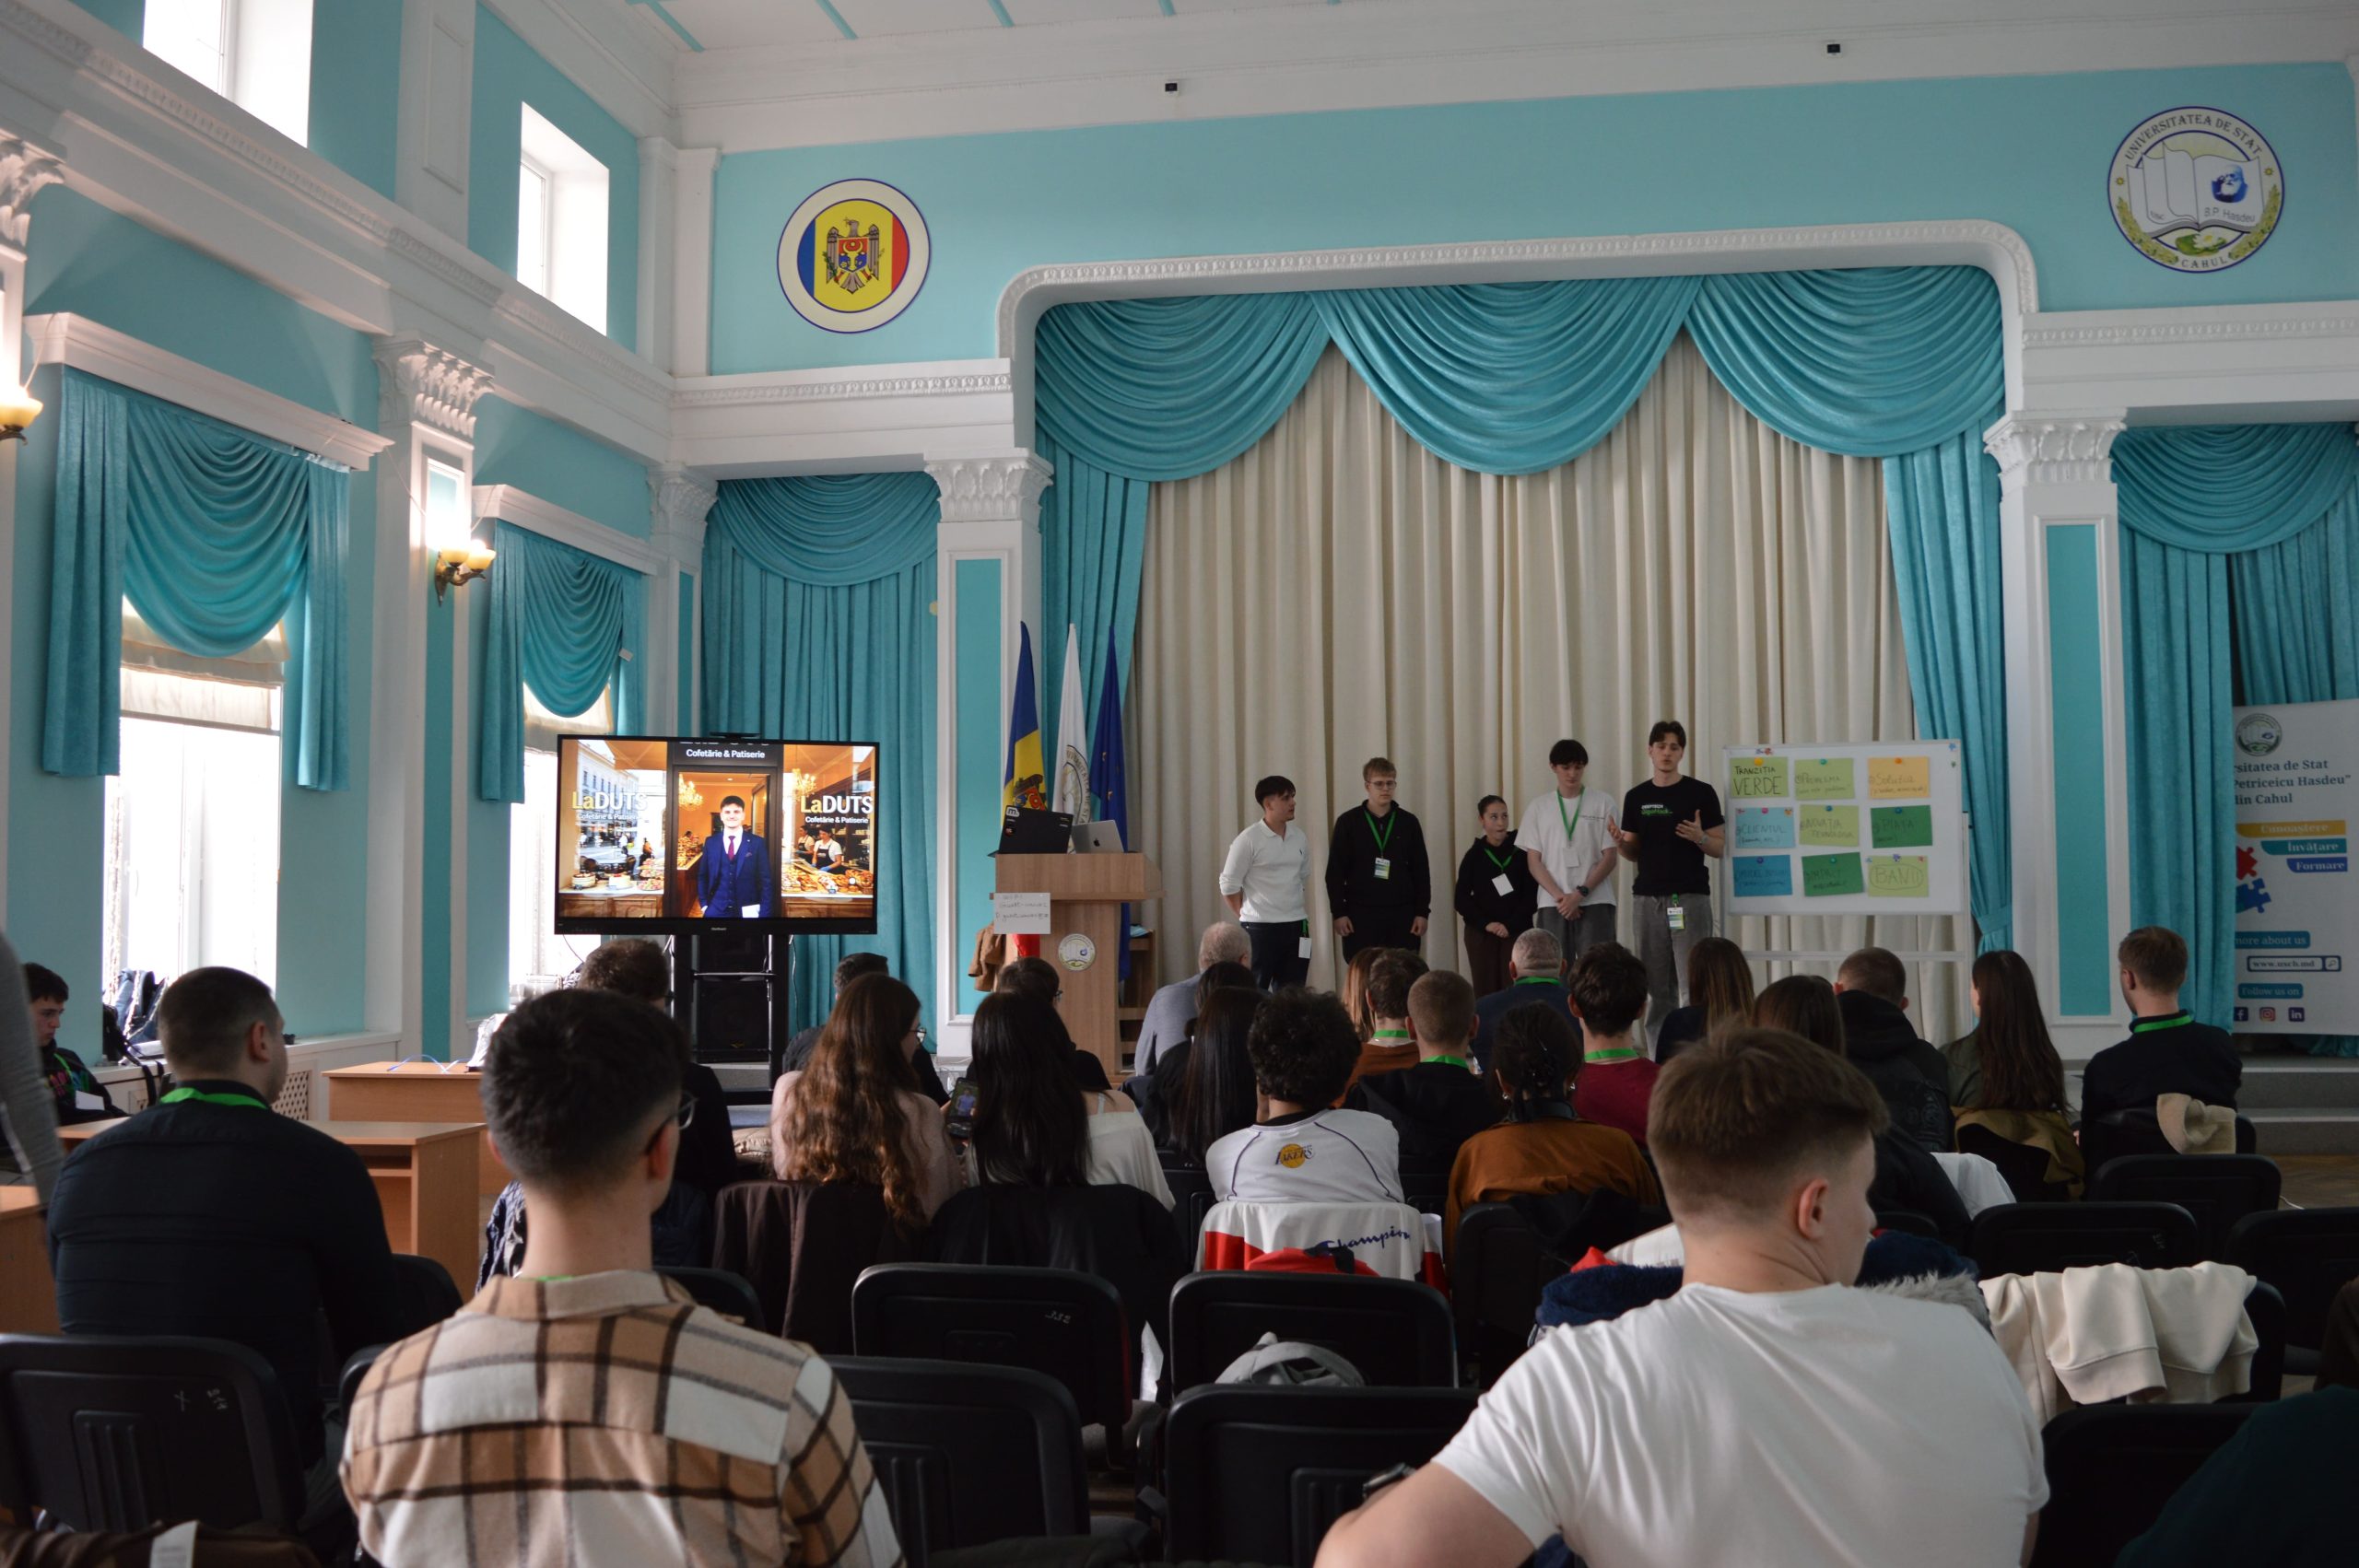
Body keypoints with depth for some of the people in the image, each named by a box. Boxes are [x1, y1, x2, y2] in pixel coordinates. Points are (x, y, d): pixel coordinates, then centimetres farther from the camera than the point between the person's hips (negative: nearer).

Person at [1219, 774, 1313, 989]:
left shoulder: (1299, 838, 8)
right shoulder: (1249, 840, -10)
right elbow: (1228, 885, -7)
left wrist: (1302, 915, 14)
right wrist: (1247, 917, 0)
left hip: (1296, 926, 5)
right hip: (1261, 928, -5)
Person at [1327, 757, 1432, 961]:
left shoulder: (1409, 822, 7)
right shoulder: (1348, 822, 1)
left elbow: (1421, 870, 8)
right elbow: (1335, 872, 0)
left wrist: (1422, 911, 1)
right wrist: (1338, 912, -6)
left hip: (1402, 914, 2)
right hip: (1361, 914, -2)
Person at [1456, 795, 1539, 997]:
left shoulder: (1521, 850, -1)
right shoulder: (1474, 855, 3)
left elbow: (1531, 895, 0)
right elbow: (1461, 900, 4)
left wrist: (1511, 925, -9)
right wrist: (1485, 923, -9)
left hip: (1517, 932, -1)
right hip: (1481, 933, 1)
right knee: (1486, 991, -1)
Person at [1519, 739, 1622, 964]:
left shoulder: (1603, 802, 5)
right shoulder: (1538, 808, 9)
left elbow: (1609, 858, 2)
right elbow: (1533, 862, 6)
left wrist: (1580, 893, -9)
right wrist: (1560, 896, -8)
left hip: (1595, 902, -1)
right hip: (1552, 904, 1)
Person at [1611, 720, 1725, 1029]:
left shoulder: (1701, 793, 0)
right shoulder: (1636, 797, 10)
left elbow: (1720, 849, 1)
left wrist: (1700, 838, -19)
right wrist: (1620, 843, -8)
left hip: (1690, 898, -3)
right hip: (1647, 899, 3)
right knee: (1657, 986, 6)